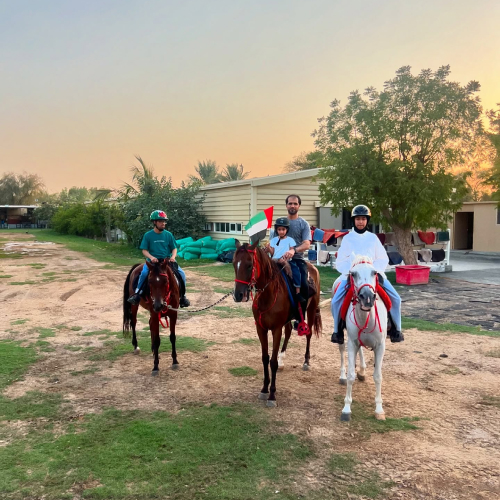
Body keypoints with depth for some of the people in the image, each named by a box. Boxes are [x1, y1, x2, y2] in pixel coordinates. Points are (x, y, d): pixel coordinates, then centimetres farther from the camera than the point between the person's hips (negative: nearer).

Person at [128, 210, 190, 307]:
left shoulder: (168, 235, 5)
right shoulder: (148, 235, 0)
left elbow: (174, 248, 9)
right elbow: (144, 250, 1)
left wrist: (173, 256, -12)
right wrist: (151, 257, -19)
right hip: (153, 261, -2)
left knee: (182, 273, -16)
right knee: (144, 272, -31)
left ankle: (182, 296, 2)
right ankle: (137, 294, -15)